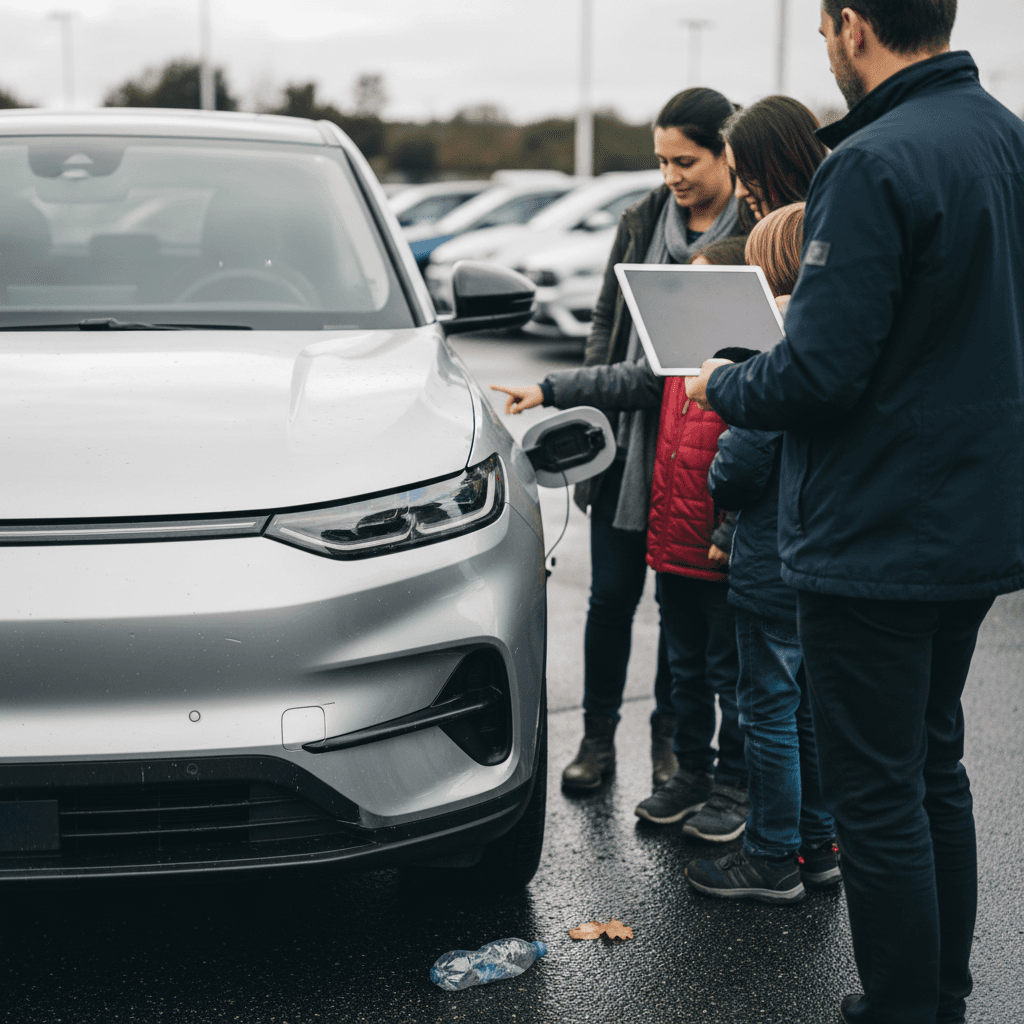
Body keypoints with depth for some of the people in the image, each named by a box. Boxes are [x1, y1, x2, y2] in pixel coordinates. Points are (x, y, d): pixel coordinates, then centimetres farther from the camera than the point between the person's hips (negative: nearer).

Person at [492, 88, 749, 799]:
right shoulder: (643, 221, 7)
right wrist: (587, 408, 7)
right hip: (627, 441, 3)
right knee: (612, 594, 8)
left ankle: (671, 739, 26)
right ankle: (598, 737, 21)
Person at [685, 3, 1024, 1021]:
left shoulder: (874, 165, -20)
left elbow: (821, 373, -23)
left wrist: (722, 385, -3)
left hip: (877, 543, -9)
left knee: (877, 798, 3)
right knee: (934, 772, 20)